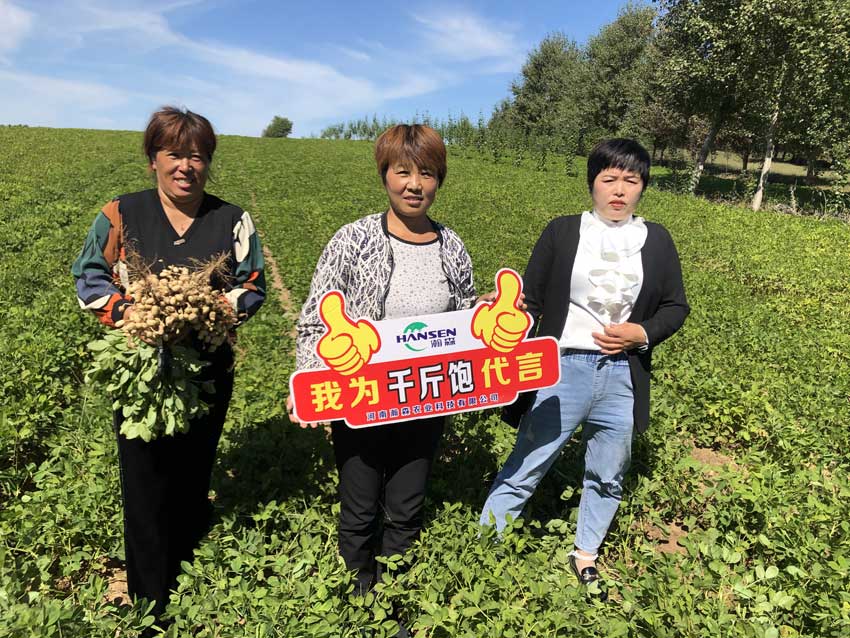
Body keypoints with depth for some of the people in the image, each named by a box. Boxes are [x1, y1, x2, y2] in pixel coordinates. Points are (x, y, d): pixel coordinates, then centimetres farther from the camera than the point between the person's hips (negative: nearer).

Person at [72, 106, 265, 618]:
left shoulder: (233, 221, 0)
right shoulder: (120, 216, -2)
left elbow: (253, 287, 3)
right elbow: (89, 280, 3)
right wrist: (129, 312, -16)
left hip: (208, 371, 1)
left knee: (194, 478, 15)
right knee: (145, 484, 5)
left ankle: (187, 589, 38)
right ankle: (149, 604, 24)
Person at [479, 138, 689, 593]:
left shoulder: (656, 241, 5)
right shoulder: (562, 232, -1)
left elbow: (675, 307, 10)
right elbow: (530, 302, 0)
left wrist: (642, 333, -9)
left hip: (622, 377, 3)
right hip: (562, 371, -3)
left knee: (607, 478, 18)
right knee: (523, 471, 2)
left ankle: (585, 556, 40)